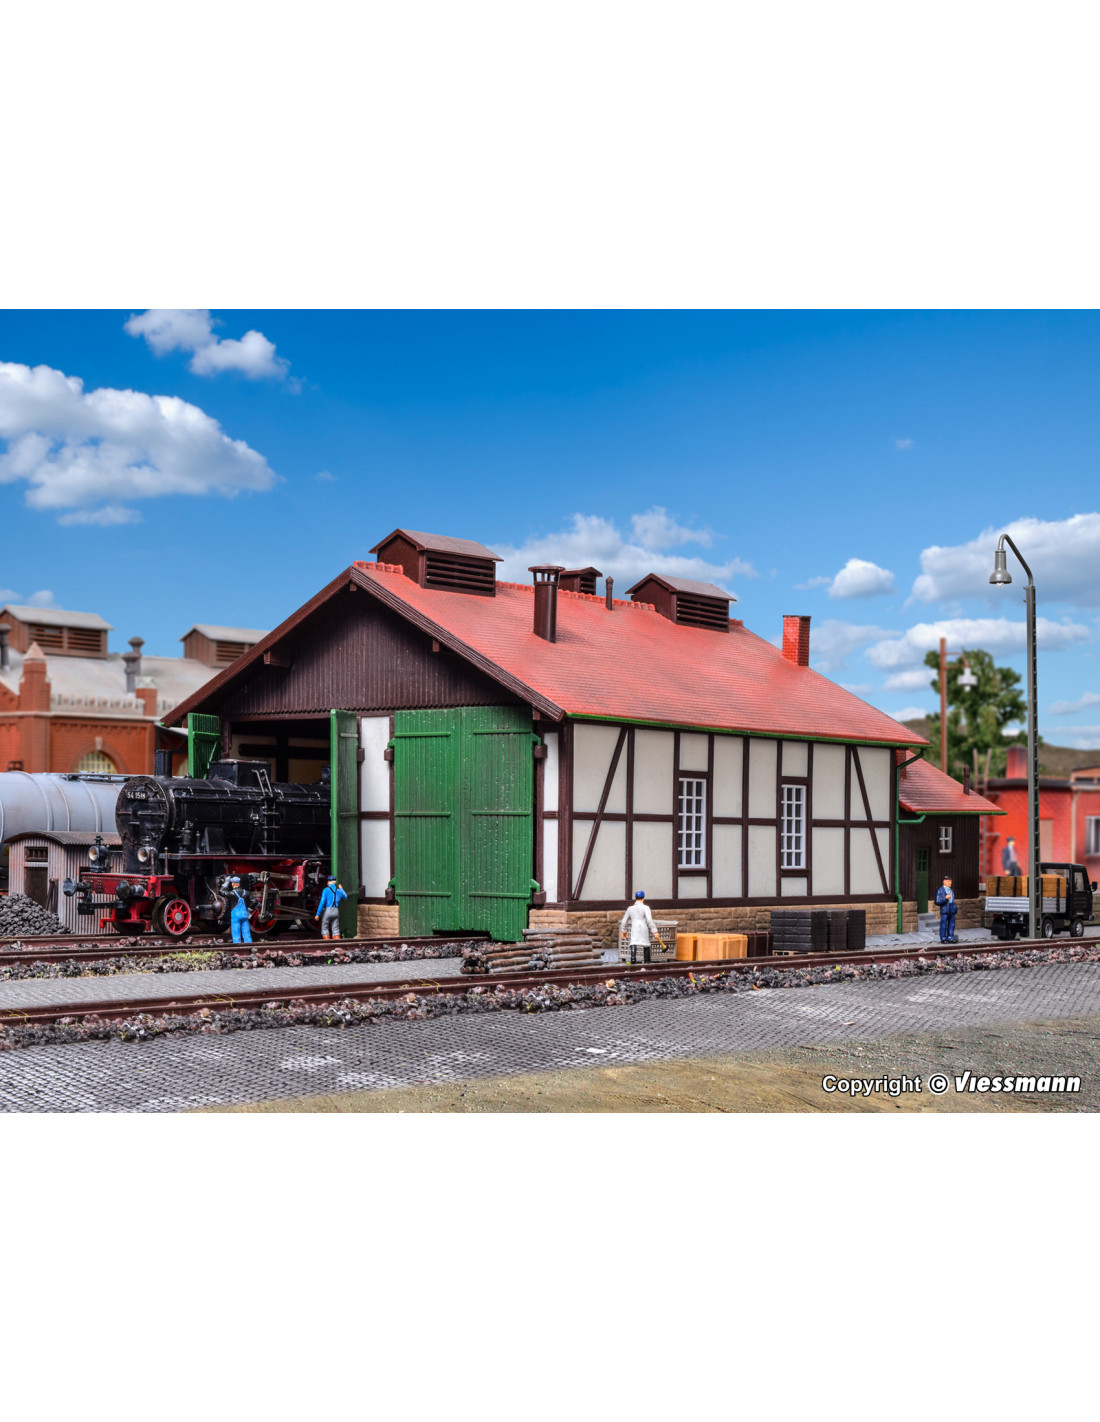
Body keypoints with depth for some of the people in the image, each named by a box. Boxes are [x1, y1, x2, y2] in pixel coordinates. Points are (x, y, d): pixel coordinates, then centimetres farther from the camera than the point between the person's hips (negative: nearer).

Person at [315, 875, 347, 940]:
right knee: (335, 929, 7)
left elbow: (322, 902, -12)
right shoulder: (339, 891, 8)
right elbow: (345, 897, 30)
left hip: (327, 911, -4)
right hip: (336, 911, 4)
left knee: (324, 928, 6)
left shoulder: (326, 890, -6)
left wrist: (318, 914, -10)